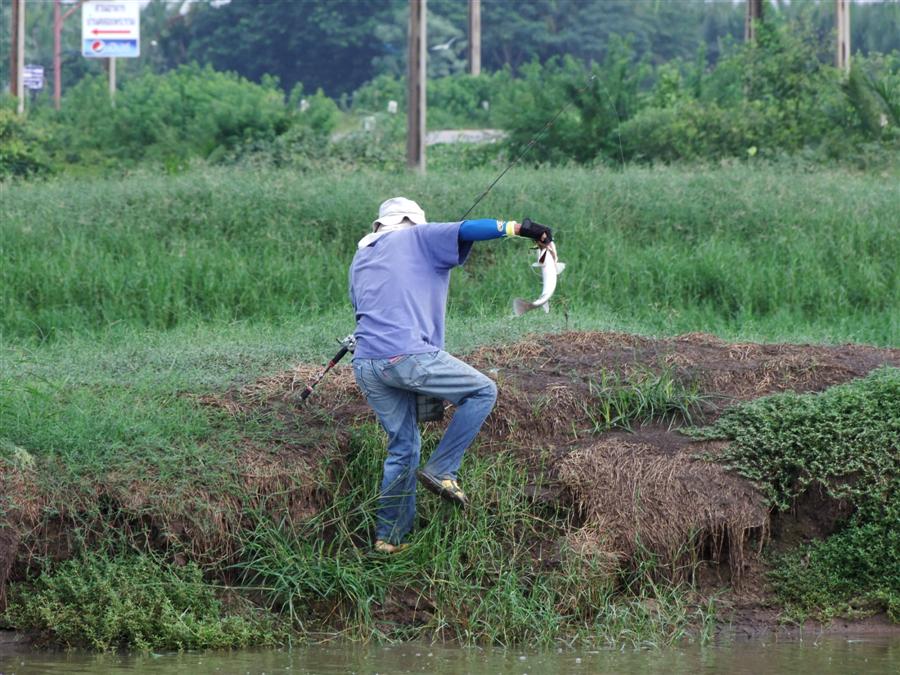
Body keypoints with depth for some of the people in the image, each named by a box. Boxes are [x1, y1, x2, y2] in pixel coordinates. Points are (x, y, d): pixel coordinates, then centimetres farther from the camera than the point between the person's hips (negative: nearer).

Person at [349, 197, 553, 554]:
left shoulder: (361, 259, 29)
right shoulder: (418, 238, 11)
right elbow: (466, 231, -4)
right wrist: (519, 227, -5)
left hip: (365, 365, 7)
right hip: (409, 356, -7)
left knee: (402, 448, 18)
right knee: (482, 391, 10)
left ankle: (389, 537, 17)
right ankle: (441, 470, 1)